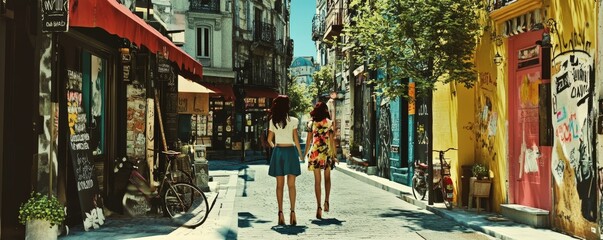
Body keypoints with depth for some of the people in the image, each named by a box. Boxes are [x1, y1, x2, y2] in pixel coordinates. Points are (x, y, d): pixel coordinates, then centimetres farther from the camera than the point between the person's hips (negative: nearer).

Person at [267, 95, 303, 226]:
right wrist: (300, 153, 9)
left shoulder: (273, 121, 3)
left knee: (279, 185, 6)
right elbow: (296, 140, -3)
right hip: (290, 151, -2)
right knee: (291, 184, 2)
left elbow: (269, 140, 7)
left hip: (278, 151, 2)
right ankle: (292, 211, -6)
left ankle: (280, 213, 2)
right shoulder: (293, 121, -5)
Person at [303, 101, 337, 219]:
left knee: (317, 180, 3)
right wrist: (334, 155, 2)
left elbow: (308, 140, 1)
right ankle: (326, 201, 4)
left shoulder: (311, 123, 2)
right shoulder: (329, 123, -1)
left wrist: (305, 153, 11)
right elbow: (332, 140, -3)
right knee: (327, 178, 18)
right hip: (327, 152, -1)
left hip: (314, 153, 1)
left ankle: (319, 206, -2)